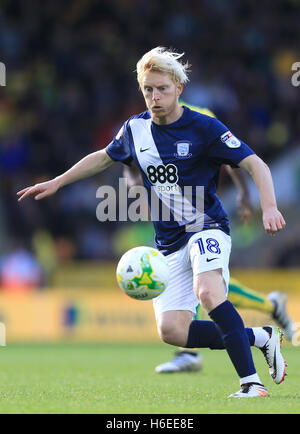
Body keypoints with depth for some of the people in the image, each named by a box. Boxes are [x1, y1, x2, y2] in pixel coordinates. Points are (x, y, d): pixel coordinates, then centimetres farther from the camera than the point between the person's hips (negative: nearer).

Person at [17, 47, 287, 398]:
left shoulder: (204, 128, -9)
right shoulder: (135, 129, 7)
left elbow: (255, 164, -11)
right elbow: (104, 157, 27)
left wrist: (269, 208, -27)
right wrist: (56, 183, 28)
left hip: (207, 227, -5)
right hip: (169, 245, 5)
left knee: (207, 292, -36)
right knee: (170, 329, -13)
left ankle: (250, 381, -32)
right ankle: (258, 337, 2)